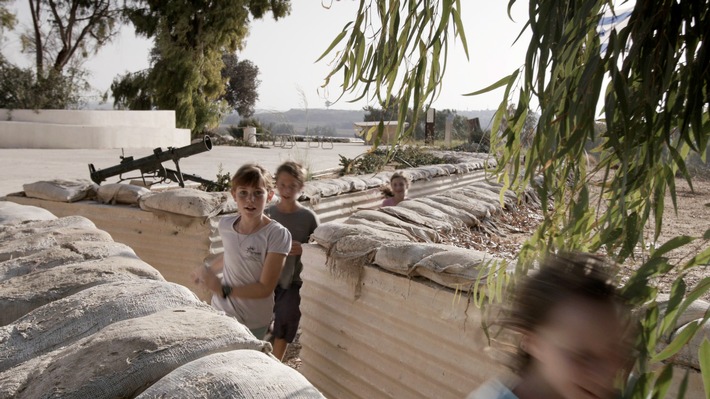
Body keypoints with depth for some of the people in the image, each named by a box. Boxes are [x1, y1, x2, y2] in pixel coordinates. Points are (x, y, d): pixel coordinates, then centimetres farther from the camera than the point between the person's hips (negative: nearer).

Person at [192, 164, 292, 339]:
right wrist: (207, 272, 21)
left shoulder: (277, 234, -22)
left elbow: (265, 288, -20)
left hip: (253, 323, -4)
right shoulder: (225, 224, -6)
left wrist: (223, 290, -26)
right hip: (220, 312, 4)